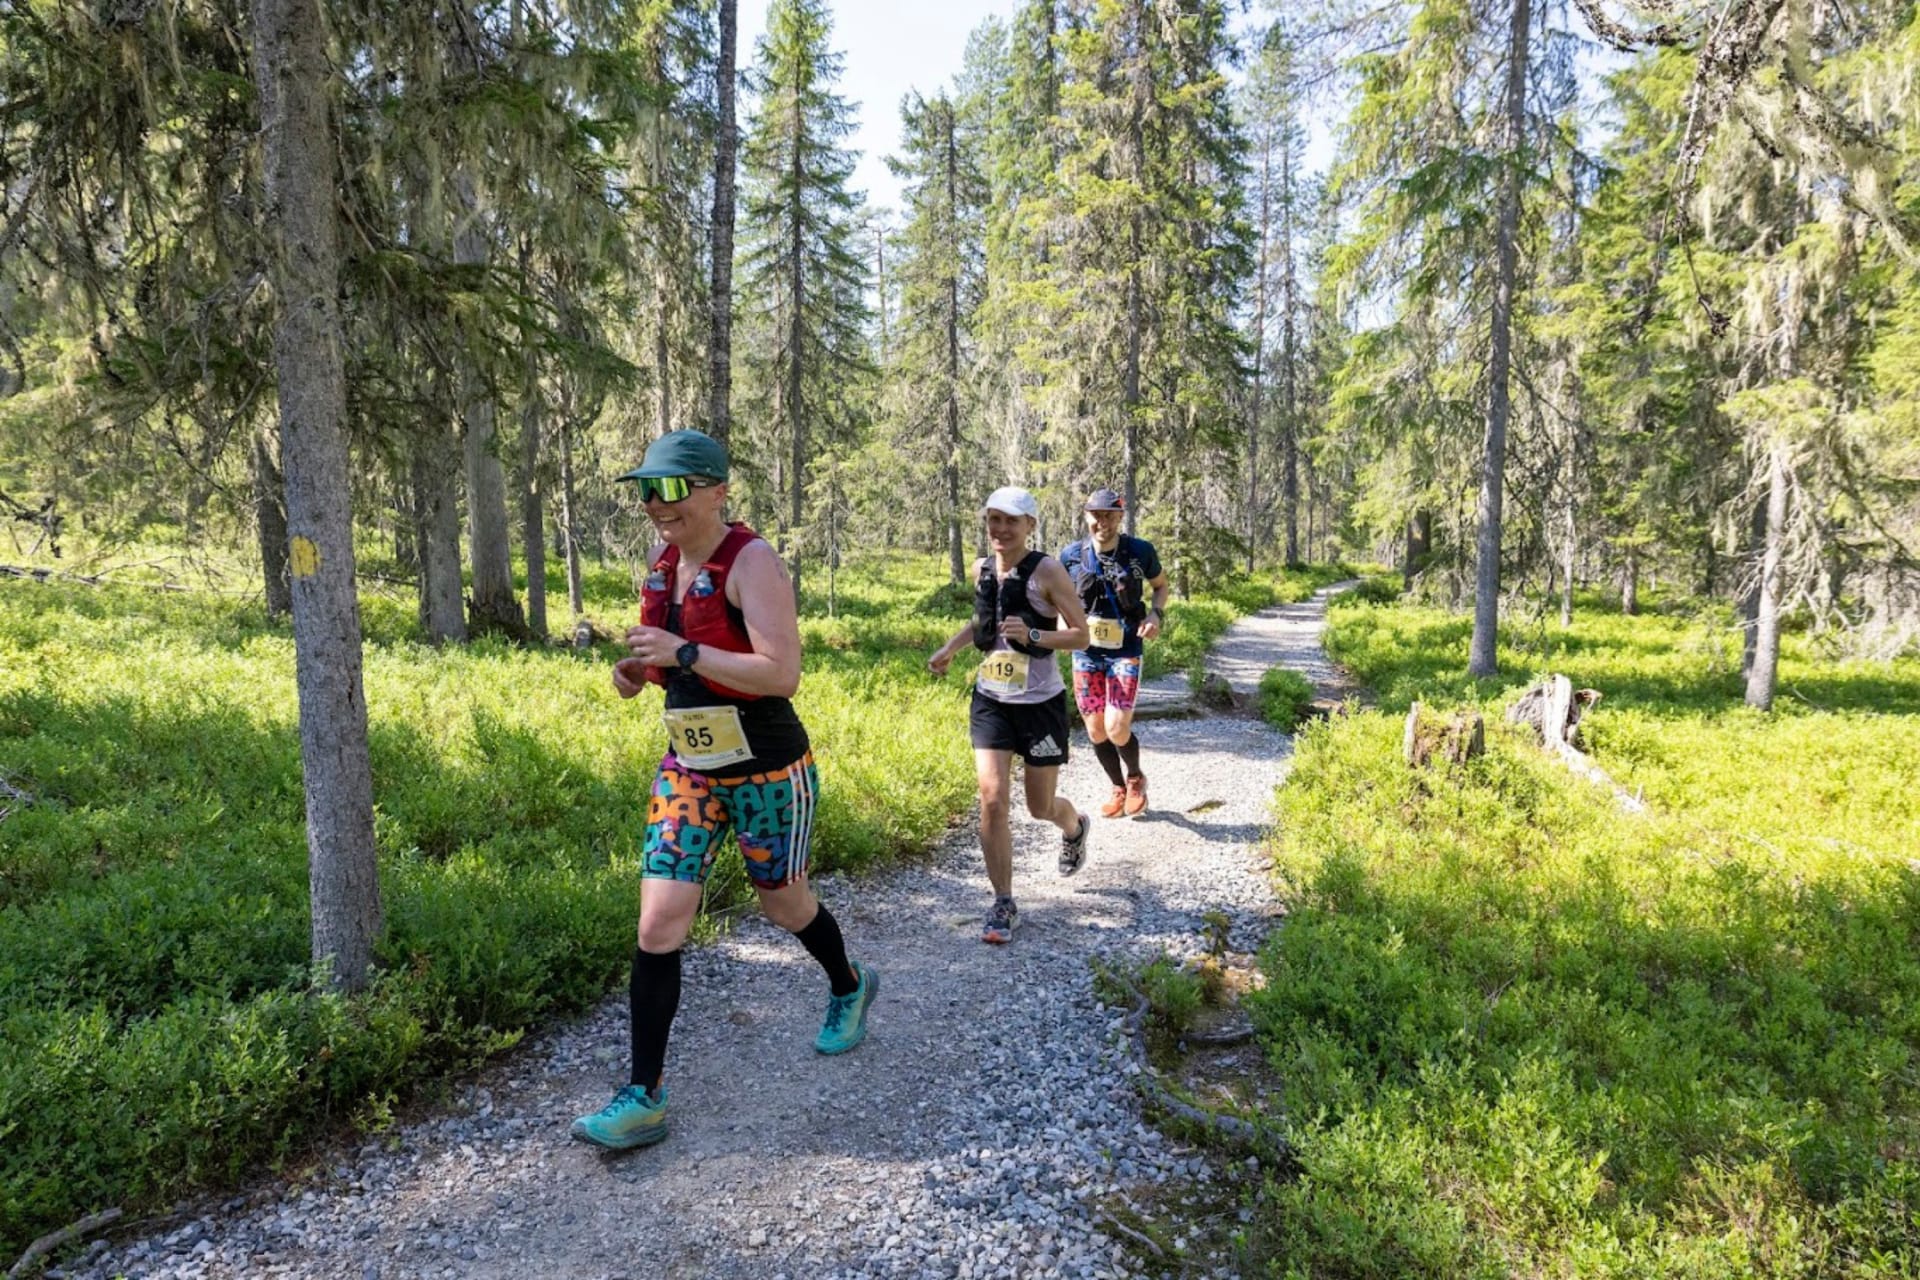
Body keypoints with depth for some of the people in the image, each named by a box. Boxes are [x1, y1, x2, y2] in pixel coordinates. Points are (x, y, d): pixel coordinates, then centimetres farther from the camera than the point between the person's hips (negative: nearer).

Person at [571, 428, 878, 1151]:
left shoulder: (751, 562, -18)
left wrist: (681, 653, -29)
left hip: (768, 771, -6)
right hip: (688, 771, 6)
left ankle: (849, 988, 48)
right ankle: (644, 1098, 7)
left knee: (784, 906, 15)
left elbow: (782, 673, -27)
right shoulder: (662, 562, 5)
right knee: (659, 924, -2)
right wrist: (640, 671, -2)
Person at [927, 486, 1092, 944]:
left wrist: (1032, 636, -28)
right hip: (991, 700, 4)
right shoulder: (982, 569, 3)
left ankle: (1075, 828, 49)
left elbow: (1080, 635, -13)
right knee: (992, 798, -9)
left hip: (1041, 702, -3)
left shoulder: (1047, 571, -13)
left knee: (1041, 807, 10)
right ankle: (1003, 904, 5)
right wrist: (950, 648, 11)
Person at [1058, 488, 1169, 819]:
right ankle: (1119, 789, 32)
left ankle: (1136, 778, 21)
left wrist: (1155, 615, -9)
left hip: (1125, 651, -2)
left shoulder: (1141, 551, -9)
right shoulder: (1071, 555, -6)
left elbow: (1160, 586, 9)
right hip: (1085, 652, 3)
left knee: (1117, 729, -11)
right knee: (1096, 731, 7)